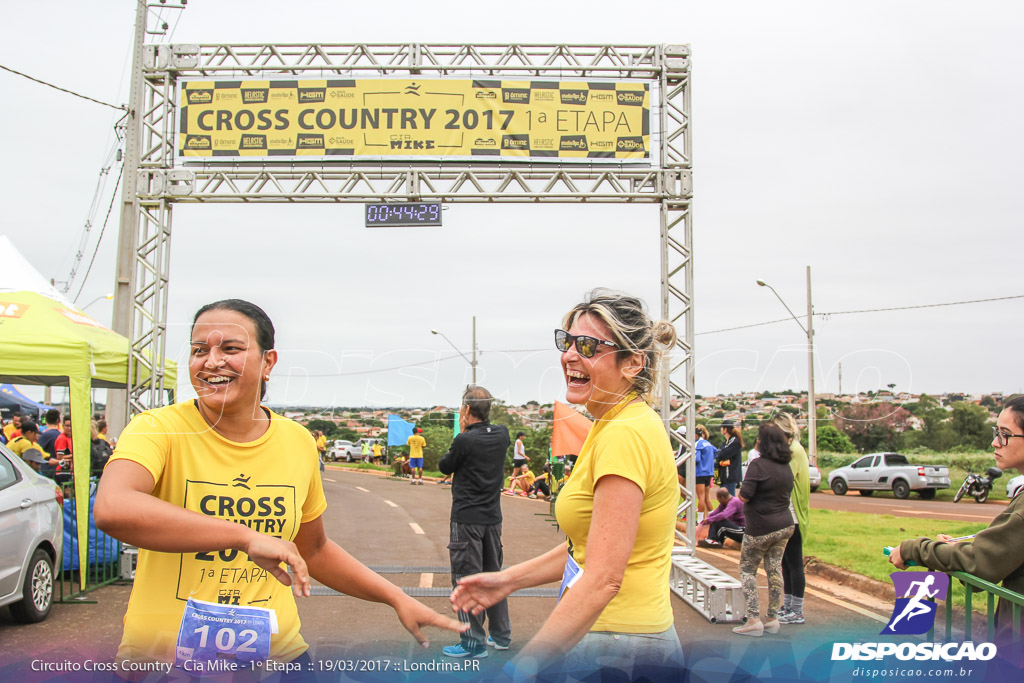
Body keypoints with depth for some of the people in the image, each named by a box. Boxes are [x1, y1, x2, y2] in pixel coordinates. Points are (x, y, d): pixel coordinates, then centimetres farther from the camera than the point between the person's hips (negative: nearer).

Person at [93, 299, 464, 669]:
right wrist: (247, 536, -35)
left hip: (276, 652, 3)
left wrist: (397, 598, 7)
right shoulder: (158, 429, -12)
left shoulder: (298, 442, -1)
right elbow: (111, 508, -33)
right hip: (163, 655, -2)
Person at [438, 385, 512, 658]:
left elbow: (445, 467, -2)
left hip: (466, 520, -7)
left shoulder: (465, 441, -18)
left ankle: (473, 643, 4)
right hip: (493, 517, 7)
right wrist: (468, 432, 8)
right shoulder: (502, 434, 0)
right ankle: (501, 635, 27)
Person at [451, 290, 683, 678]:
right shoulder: (616, 426, 11)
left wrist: (523, 666, -24)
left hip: (618, 652, -9)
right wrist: (509, 580, 15)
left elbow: (604, 579, -25)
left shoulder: (626, 434, -20)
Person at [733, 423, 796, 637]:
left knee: (747, 569, 5)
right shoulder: (786, 467, 6)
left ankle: (754, 620, 0)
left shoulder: (758, 465, -18)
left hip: (760, 528, -7)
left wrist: (741, 491, 0)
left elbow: (744, 496, -21)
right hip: (785, 525, 7)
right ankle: (773, 618, 15)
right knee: (775, 568, 12)